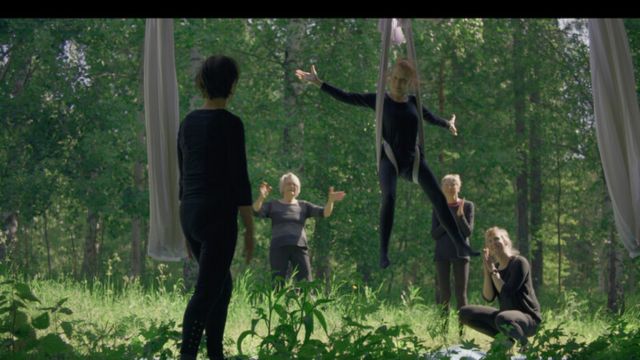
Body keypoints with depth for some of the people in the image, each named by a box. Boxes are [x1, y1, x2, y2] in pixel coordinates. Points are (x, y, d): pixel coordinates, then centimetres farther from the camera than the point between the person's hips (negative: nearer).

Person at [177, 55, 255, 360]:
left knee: (222, 285, 20)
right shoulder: (231, 123, -13)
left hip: (190, 213, 8)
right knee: (205, 294, -7)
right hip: (218, 217, -8)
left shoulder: (188, 122, 10)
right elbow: (239, 179, -14)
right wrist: (250, 229, -7)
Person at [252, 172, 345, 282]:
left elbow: (325, 213, 2)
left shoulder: (304, 206, 15)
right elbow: (255, 211, -8)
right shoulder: (273, 205, 10)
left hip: (299, 249, 1)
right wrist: (262, 196, -28)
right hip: (279, 249, -1)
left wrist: (330, 200, -19)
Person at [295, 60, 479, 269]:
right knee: (389, 197, -29)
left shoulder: (413, 102, 10)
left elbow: (430, 117, 31)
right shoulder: (380, 100, 0)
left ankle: (461, 245, -1)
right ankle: (384, 253, -30)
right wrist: (318, 83, -9)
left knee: (439, 197, -7)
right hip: (390, 158, -4)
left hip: (413, 158, 4)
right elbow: (345, 97, -4)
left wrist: (447, 124, 49)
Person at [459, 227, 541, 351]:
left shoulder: (519, 262, -13)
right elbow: (488, 297, -3)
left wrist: (493, 271, -14)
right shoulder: (495, 267, 7)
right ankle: (504, 337, 0)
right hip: (507, 314, 8)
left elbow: (506, 293, -21)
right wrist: (487, 271, -12)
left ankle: (524, 344, -11)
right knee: (465, 313, 0)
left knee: (502, 319, -41)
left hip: (528, 318, -8)